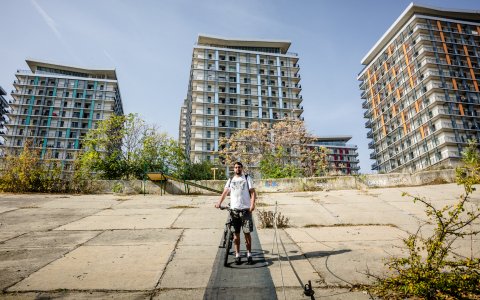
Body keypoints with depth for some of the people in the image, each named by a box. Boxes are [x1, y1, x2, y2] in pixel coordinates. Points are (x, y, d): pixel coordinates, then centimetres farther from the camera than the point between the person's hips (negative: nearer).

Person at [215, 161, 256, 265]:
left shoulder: (247, 178, 6)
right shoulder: (230, 180, 13)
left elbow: (252, 192, -1)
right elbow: (225, 192, 4)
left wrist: (252, 204, -16)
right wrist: (219, 202, -12)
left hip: (246, 209, -2)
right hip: (234, 209, 2)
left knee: (247, 232, 2)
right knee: (236, 233, 5)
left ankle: (249, 254, 14)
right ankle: (237, 255, 15)